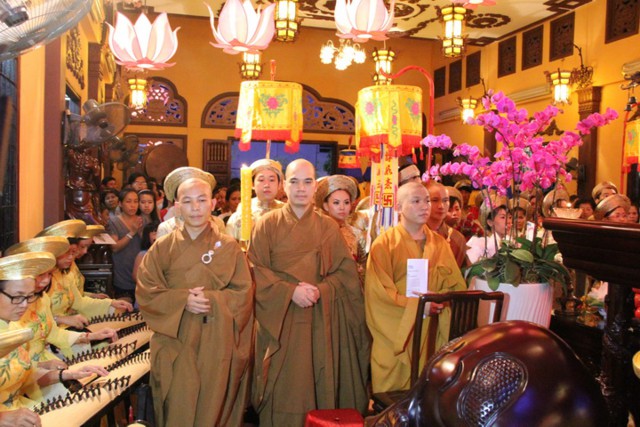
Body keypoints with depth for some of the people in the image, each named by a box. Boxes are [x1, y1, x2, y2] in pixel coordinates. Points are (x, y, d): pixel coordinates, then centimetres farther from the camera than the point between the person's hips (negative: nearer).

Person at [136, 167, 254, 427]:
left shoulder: (229, 247, 1)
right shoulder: (163, 248, 3)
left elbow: (244, 294, -2)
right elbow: (145, 293, -2)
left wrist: (212, 300, -17)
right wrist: (182, 301, -16)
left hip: (217, 345, 0)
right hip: (175, 344, 0)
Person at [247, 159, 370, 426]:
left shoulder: (328, 227, 7)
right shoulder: (268, 224, 2)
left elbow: (345, 271, 4)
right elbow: (256, 270, -4)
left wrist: (320, 291, -13)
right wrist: (290, 291, -16)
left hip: (319, 320, 2)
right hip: (279, 319, -1)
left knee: (317, 386, 6)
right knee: (282, 389, 2)